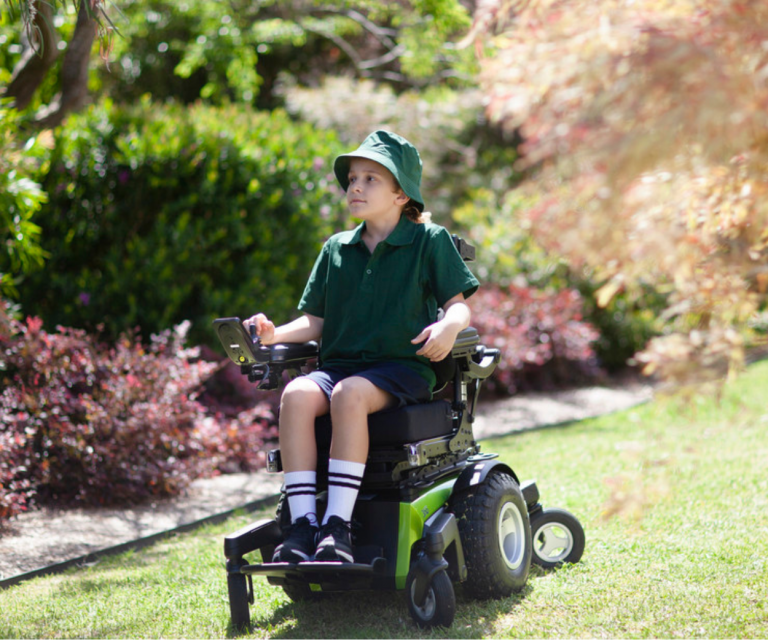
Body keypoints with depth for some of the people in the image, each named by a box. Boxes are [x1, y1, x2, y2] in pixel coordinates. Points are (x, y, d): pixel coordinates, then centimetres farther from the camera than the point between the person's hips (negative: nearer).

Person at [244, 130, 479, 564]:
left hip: (402, 369, -4)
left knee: (349, 395, -37)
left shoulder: (429, 241, 6)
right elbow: (316, 320, 17)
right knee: (297, 394, -29)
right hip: (339, 363, 4)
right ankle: (302, 521, -32)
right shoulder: (336, 250, 18)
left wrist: (448, 326, -21)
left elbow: (459, 304, 3)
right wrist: (276, 334, -2)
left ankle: (338, 524, -37)